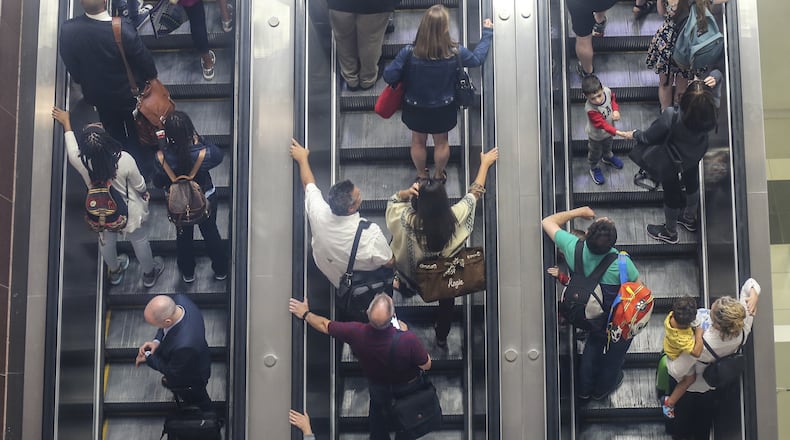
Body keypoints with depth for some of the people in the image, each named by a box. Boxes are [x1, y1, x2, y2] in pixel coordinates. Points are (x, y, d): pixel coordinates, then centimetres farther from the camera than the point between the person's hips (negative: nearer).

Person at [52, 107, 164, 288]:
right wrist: (144, 193, 5)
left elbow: (71, 148, -4)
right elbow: (139, 184, -19)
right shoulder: (124, 160, -38)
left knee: (106, 241, 33)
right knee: (139, 240, 27)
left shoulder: (80, 161, -32)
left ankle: (114, 271, 60)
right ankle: (149, 273, 52)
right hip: (128, 210, -2)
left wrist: (66, 123, 10)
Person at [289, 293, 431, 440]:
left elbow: (324, 325, -18)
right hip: (408, 386, -2)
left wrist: (305, 314, 2)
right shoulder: (408, 339, -45)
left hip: (377, 383, 2)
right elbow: (426, 365, -24)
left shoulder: (356, 333, -37)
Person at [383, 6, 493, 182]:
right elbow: (477, 58, -7)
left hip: (415, 108, 0)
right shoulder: (455, 52, -28)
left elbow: (389, 76, -22)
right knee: (441, 142, 28)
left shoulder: (409, 53, -31)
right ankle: (439, 175, 50)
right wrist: (487, 33, 7)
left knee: (418, 141, 28)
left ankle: (421, 175, 49)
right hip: (444, 109, 0)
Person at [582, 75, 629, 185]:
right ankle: (594, 169, 53)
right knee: (595, 153, 23)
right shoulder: (590, 109, -46)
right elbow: (602, 124, -42)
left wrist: (616, 110, -20)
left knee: (608, 146, 36)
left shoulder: (607, 91, -29)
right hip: (596, 135, -5)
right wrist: (617, 132, -49)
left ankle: (607, 157, 68)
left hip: (609, 130, 5)